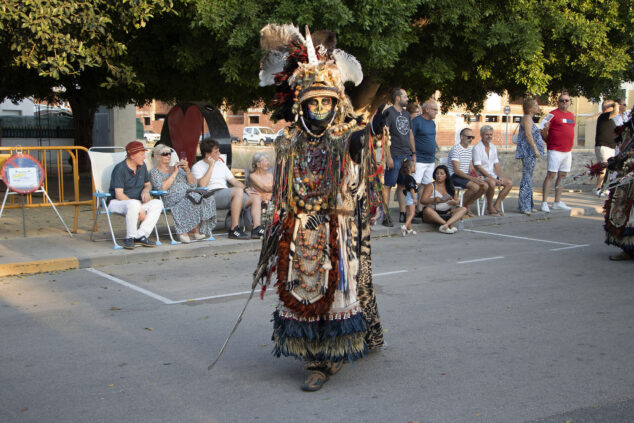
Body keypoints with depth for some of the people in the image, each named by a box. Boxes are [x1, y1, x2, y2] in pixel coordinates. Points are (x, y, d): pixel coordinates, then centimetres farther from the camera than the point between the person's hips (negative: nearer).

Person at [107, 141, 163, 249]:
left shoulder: (142, 166, 8)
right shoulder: (120, 169, -15)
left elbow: (148, 184, 23)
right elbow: (119, 195, -21)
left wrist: (146, 190, -5)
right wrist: (140, 210, -26)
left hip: (136, 202, 7)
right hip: (117, 203, -7)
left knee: (158, 203, -19)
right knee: (134, 204, -40)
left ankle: (140, 236, -22)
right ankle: (129, 238, -23)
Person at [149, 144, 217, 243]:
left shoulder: (178, 168, 27)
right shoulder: (154, 172, 11)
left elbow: (193, 184, 17)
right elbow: (162, 188, -10)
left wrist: (187, 170, 1)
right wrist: (175, 173, -6)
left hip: (189, 195, 6)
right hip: (172, 200, -6)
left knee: (208, 198, -23)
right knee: (190, 201, -36)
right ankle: (194, 230, -25)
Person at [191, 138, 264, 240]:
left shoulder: (221, 164, 27)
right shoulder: (197, 167, 6)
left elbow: (234, 181, 26)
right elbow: (202, 185, -12)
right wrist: (211, 166, -7)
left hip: (227, 198, 8)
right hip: (212, 195, -7)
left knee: (256, 198, -11)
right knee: (238, 191, -35)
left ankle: (257, 228, -28)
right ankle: (234, 229, -35)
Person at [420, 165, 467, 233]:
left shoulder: (450, 187, 13)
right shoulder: (431, 186, 2)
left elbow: (457, 202, 13)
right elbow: (422, 200, -10)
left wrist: (454, 202, -12)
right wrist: (434, 200, -27)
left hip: (447, 214, 4)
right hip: (434, 214, -4)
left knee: (463, 209, -16)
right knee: (427, 210, -35)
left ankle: (446, 225, -39)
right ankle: (450, 225, -42)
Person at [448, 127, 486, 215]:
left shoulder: (470, 149, 16)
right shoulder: (456, 149, -12)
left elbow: (471, 169, 18)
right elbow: (456, 170, -19)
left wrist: (477, 177, -4)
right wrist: (472, 178, -26)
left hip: (466, 176, 8)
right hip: (455, 176, -8)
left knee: (485, 186, -10)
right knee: (475, 186, -29)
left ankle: (467, 206, 2)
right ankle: (463, 207, -8)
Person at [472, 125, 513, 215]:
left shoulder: (493, 147, 13)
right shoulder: (477, 148, -10)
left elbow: (496, 164, 15)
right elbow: (478, 167, -16)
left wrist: (500, 177, -2)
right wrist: (492, 178, -21)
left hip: (492, 174, 8)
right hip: (481, 176, -8)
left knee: (509, 183, -10)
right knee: (492, 183, -35)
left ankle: (497, 205, -5)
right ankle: (490, 207, -17)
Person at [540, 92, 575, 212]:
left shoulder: (571, 115, 16)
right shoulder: (553, 114, -5)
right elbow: (544, 133, -6)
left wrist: (570, 147, 19)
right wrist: (544, 130, -26)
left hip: (568, 151, 7)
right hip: (555, 151, -7)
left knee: (562, 175, 9)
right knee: (551, 175, -8)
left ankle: (557, 202, 16)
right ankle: (544, 202, -7)